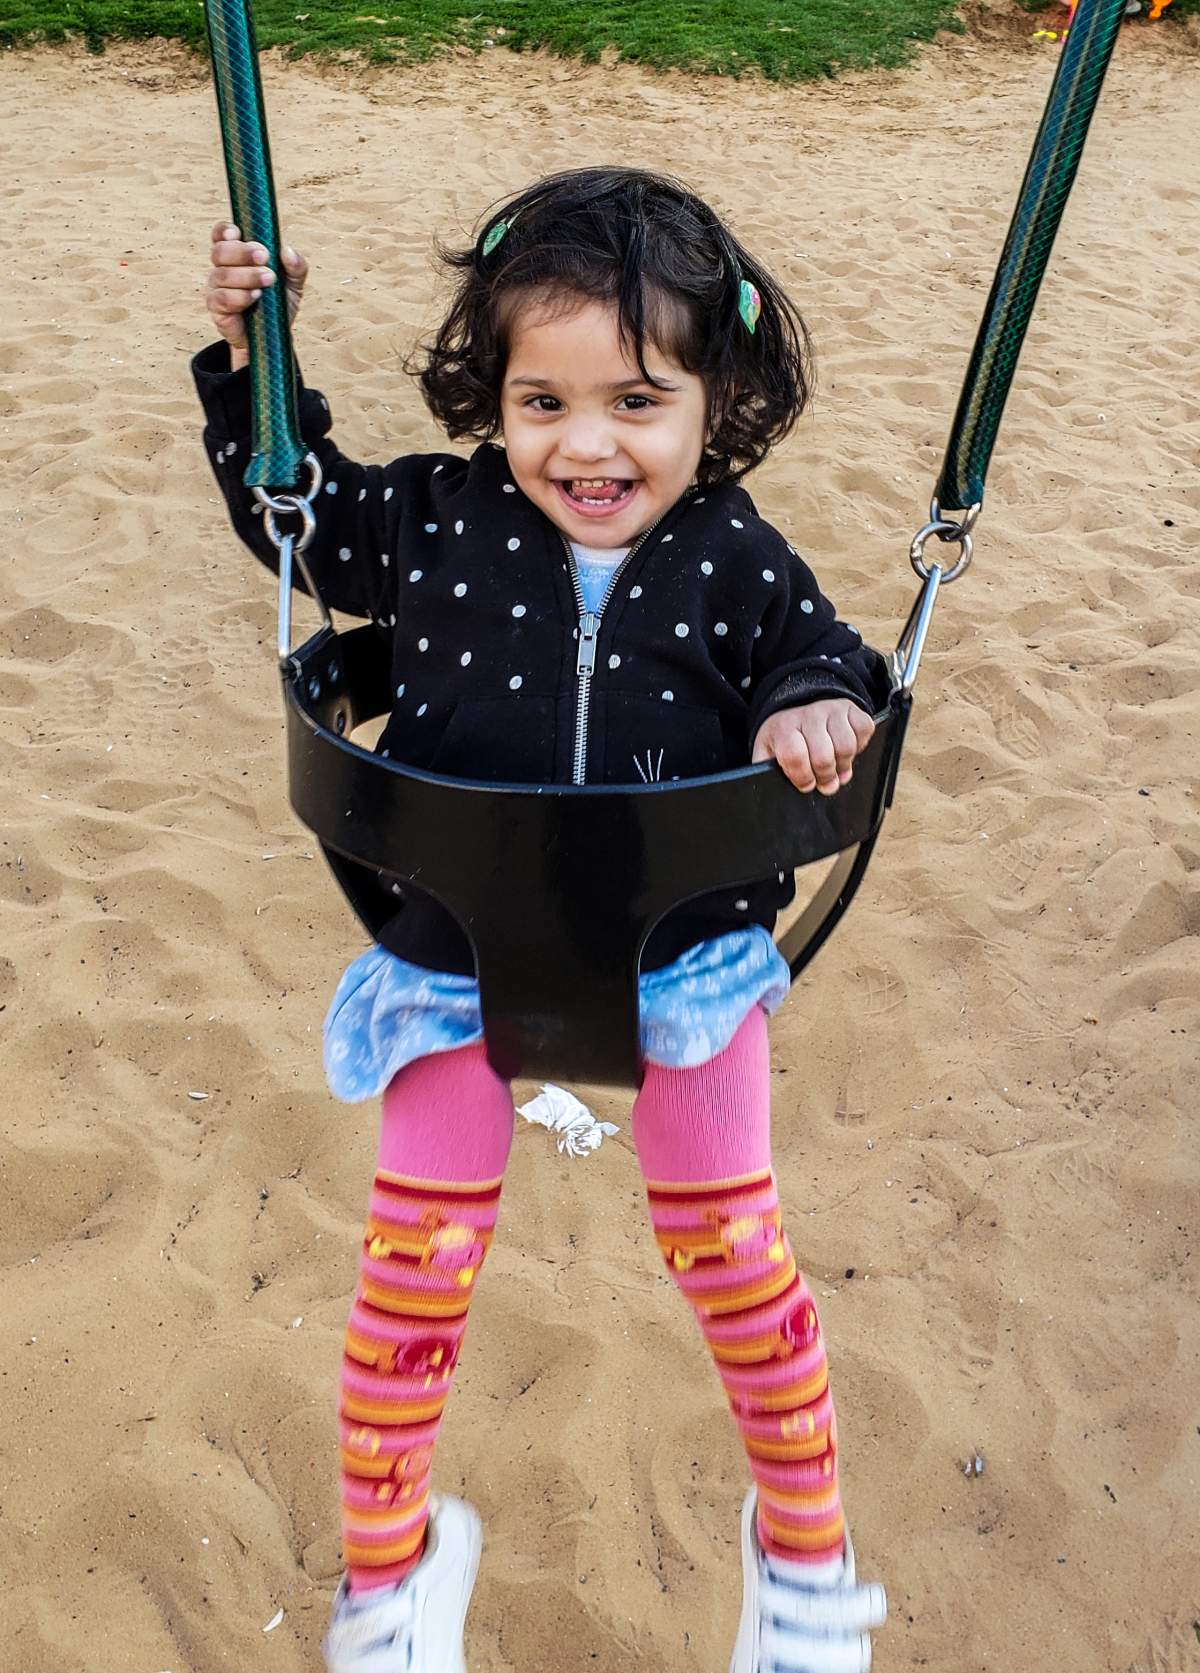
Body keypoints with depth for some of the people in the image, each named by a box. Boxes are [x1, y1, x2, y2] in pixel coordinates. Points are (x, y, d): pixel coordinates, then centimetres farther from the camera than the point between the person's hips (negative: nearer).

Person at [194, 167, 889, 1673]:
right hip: (460, 956, 1)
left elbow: (824, 663, 3)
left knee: (729, 1242, 9)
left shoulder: (738, 565, -9)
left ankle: (804, 1541, 37)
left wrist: (819, 706, -20)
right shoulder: (431, 523, -6)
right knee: (419, 1256, 5)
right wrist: (252, 357, 1)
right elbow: (296, 511, 11)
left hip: (684, 955, 0)